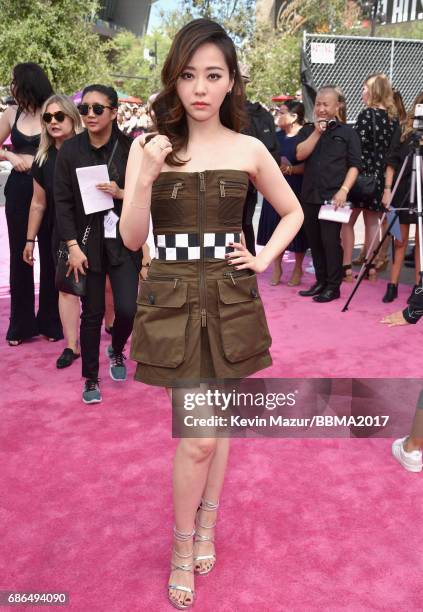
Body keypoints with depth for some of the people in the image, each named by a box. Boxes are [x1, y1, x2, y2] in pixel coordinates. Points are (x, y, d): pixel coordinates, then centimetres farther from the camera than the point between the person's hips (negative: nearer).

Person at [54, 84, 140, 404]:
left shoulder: (131, 147, -5)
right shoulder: (70, 149, -2)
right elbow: (62, 201, -2)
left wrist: (121, 193, -18)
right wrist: (73, 246, -8)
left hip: (124, 242, 0)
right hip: (88, 243, 1)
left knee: (127, 309, -5)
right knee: (92, 313, 7)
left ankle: (117, 350, 30)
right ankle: (91, 378, 25)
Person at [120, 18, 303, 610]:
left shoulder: (249, 149, 1)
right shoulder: (150, 147, -2)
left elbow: (293, 212, 14)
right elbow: (131, 238, -6)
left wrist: (264, 258, 0)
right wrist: (146, 178, -21)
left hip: (231, 296, 2)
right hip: (172, 298, -2)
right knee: (197, 436, -3)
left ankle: (206, 525, 35)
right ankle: (182, 544, 22)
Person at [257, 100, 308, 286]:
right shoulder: (276, 136, 10)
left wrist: (291, 169, -26)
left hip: (297, 190, -5)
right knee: (275, 226, 5)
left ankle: (298, 269, 19)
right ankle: (277, 268, 18)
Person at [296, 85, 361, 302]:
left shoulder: (347, 132, 4)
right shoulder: (307, 131, 14)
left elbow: (354, 165, -2)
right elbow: (300, 154, -4)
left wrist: (344, 190, -14)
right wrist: (317, 132, -9)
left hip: (332, 196, -4)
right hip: (309, 196, 4)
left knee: (331, 241, -5)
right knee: (314, 241, 9)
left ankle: (333, 286, 3)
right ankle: (320, 281, 20)